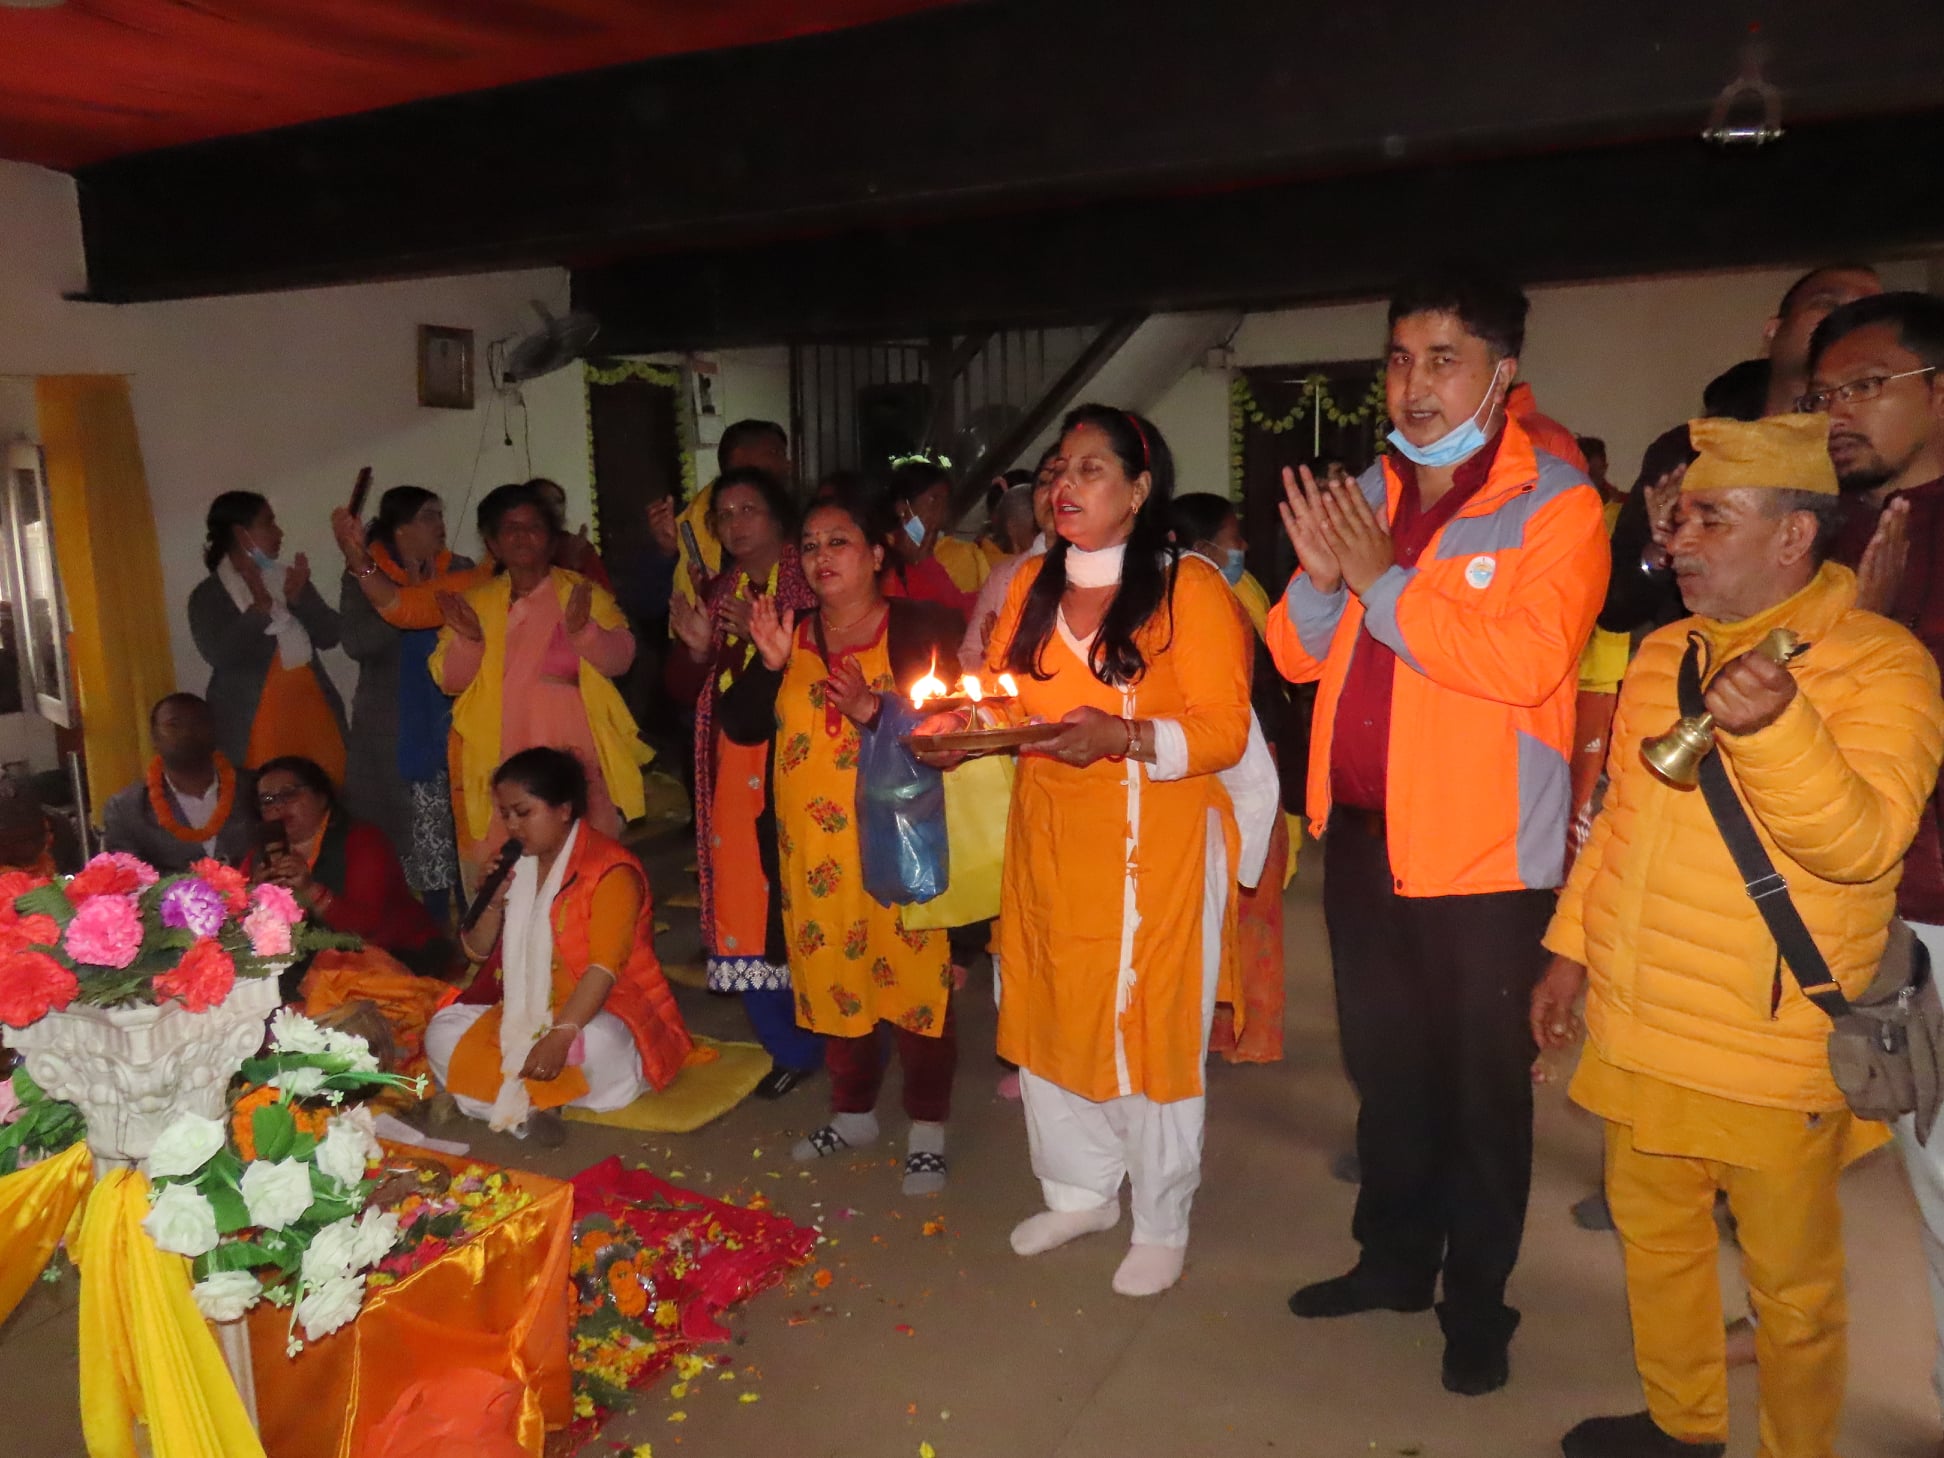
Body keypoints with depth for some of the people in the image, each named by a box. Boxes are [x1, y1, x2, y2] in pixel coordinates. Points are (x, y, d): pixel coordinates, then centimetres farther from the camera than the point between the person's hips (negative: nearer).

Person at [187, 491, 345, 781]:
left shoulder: (287, 577, 10)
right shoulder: (207, 595, -1)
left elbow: (329, 635, 4)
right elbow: (219, 654, -15)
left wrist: (298, 598, -10)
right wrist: (260, 607, -21)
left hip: (312, 713, 4)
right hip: (255, 725, -4)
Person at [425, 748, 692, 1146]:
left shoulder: (611, 869, -16)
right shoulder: (516, 866, 8)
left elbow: (604, 967, -26)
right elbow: (478, 952, 12)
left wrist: (560, 1035, -37)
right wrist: (495, 900, -8)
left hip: (600, 1015, -7)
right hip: (523, 1015, 7)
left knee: (592, 1046, -38)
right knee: (444, 1033, -10)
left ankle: (475, 1095, -14)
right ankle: (527, 1108, -18)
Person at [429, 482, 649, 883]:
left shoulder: (582, 592, 6)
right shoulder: (474, 601, 11)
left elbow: (620, 658, -4)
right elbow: (449, 679, 5)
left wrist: (582, 629, -22)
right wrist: (467, 639, -14)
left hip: (573, 752, -1)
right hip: (499, 757, 1)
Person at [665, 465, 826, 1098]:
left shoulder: (810, 584, -2)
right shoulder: (718, 592, 17)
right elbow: (686, 689, 15)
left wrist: (764, 633, -21)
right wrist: (696, 648, -4)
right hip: (732, 771, 6)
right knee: (743, 907, 5)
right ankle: (793, 1047, 20)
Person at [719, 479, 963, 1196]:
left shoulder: (919, 629, -5)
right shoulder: (787, 631, 10)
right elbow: (742, 726, 5)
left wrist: (872, 710, -24)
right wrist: (769, 663, -10)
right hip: (812, 847, 5)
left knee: (913, 977, 1)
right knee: (830, 977, 14)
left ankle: (927, 1129, 18)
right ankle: (854, 1113, 33)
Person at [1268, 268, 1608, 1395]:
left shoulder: (1557, 506, -10)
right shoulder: (1366, 495, 9)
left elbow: (1526, 660, -25)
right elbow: (1300, 654, 8)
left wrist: (1382, 579, -21)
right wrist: (1320, 579, -12)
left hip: (1483, 853, -5)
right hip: (1361, 835, 6)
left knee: (1483, 1088, 9)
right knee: (1386, 1068, 19)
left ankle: (1477, 1303, 28)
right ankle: (1393, 1260, 38)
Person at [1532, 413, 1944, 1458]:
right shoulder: (1663, 654, 7)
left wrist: (1772, 727, -42)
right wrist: (1570, 948, 13)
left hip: (1772, 1053, -6)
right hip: (1639, 1033, 6)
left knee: (1791, 1284, 11)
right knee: (1652, 1234, 21)